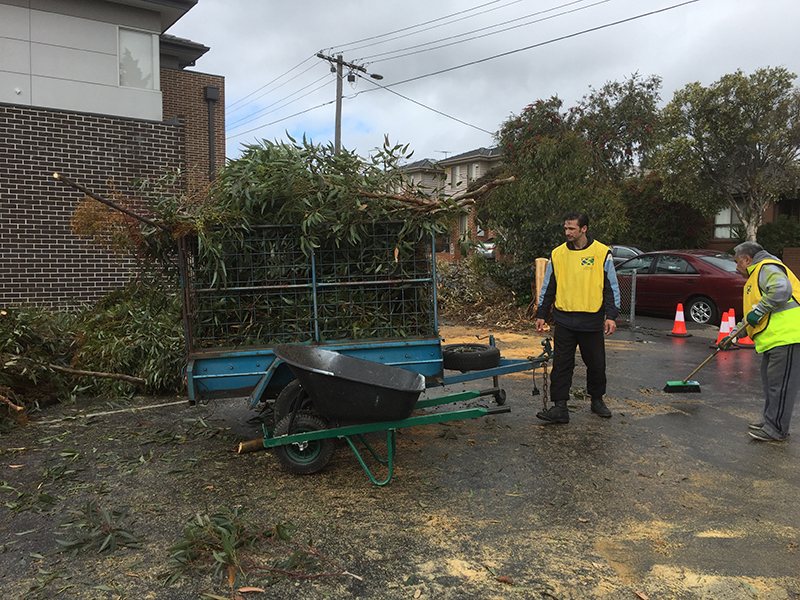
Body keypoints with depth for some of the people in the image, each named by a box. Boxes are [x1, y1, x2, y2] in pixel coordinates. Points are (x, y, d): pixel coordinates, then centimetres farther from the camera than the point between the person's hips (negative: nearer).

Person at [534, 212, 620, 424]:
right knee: (561, 365, 1)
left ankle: (597, 400, 31)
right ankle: (560, 406, 7)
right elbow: (548, 287, 11)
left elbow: (611, 287, 1)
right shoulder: (557, 254, 4)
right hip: (564, 320, 2)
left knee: (596, 364, 11)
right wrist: (541, 314, 9)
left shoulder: (602, 253, -2)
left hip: (592, 321, -1)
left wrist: (611, 315, -7)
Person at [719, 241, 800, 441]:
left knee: (780, 384, -5)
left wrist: (760, 310, -21)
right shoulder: (755, 276, 26)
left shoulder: (767, 267, -7)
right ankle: (769, 420, 29)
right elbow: (751, 318, 31)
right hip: (774, 337, 11)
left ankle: (777, 429, 2)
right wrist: (733, 336, 28)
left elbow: (782, 289, -30)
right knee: (769, 380, 18)